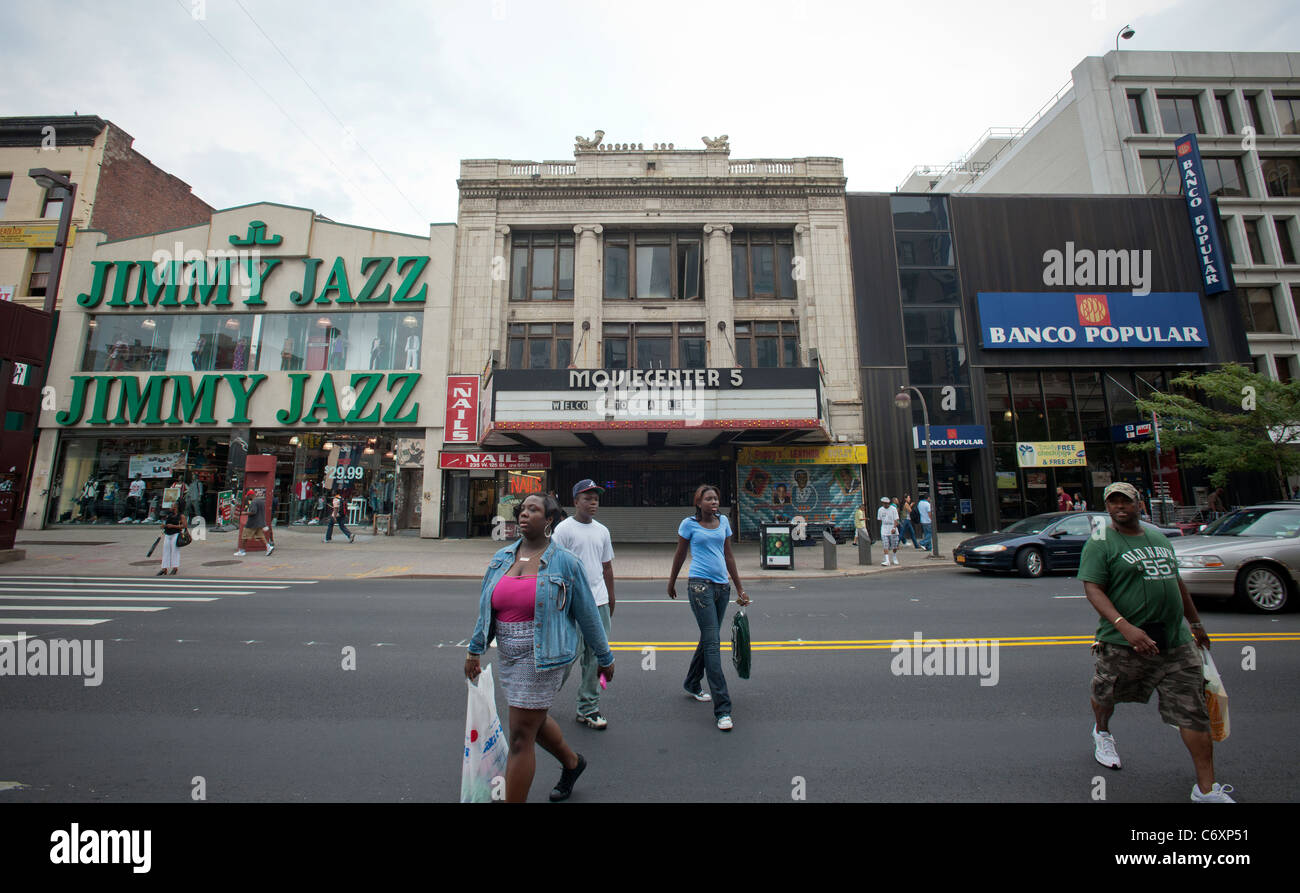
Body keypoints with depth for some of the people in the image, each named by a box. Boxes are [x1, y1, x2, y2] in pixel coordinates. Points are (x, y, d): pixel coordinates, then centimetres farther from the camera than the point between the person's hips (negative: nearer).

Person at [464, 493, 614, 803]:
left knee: (521, 739, 0)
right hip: (509, 656, 7)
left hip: (543, 657, -7)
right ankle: (572, 763, 51)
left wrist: (605, 657, 1)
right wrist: (474, 650, 14)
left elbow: (587, 613, -5)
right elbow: (486, 608, 14)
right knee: (535, 720, 24)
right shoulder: (502, 558, 4)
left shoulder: (564, 562, -11)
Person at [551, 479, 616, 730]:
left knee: (596, 655, 9)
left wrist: (610, 599, 19)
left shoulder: (602, 531, 12)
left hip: (599, 602, 6)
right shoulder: (563, 529, -6)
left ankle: (588, 708, 22)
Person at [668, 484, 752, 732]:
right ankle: (722, 709, -6)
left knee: (708, 639, 16)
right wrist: (672, 582, 18)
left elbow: (728, 557, 16)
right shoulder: (689, 524, -2)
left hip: (722, 586, 5)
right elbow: (680, 555, 9)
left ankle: (692, 684, 38)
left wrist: (740, 588, 17)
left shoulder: (723, 522, 10)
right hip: (700, 584, -5)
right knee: (712, 643, -9)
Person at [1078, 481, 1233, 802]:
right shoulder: (1100, 543, -10)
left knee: (1193, 711, 3)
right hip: (1123, 643, -5)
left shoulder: (1159, 537, 11)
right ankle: (1101, 732, 44)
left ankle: (1207, 789, 14)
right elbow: (1092, 589, -19)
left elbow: (1176, 581, 23)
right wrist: (1124, 626, -30)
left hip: (1176, 642, 5)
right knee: (1106, 695, 14)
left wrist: (1196, 623, 25)